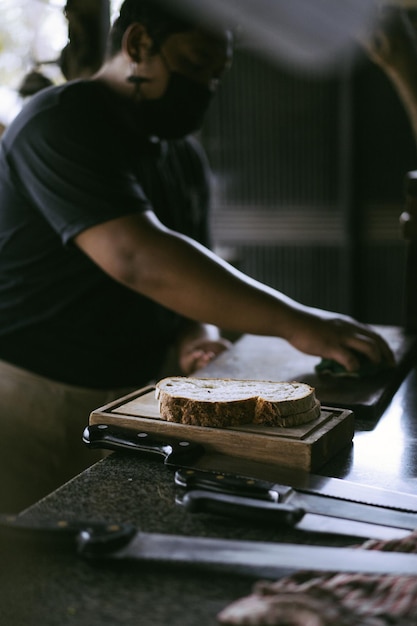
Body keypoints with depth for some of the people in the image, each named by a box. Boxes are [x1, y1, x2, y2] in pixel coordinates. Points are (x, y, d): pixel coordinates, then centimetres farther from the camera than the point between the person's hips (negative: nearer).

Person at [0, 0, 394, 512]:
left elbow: (188, 272, 18)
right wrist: (295, 324, -31)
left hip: (129, 402, 7)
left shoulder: (186, 157, 11)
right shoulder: (60, 125, -15)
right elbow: (136, 257, -29)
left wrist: (196, 335, -5)